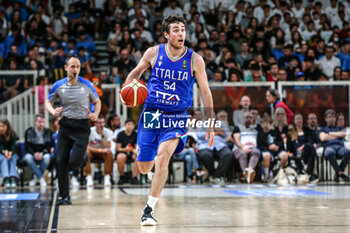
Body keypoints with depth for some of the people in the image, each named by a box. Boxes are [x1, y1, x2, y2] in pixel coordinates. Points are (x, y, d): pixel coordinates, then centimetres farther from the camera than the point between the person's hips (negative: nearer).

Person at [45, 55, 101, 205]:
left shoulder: (87, 85, -2)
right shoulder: (58, 86, 2)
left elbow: (97, 101, 12)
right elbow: (48, 102, 13)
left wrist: (96, 114, -8)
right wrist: (53, 111, -9)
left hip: (82, 126, -2)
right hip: (65, 125, 2)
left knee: (74, 161, -14)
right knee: (60, 161, -4)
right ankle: (64, 196, 7)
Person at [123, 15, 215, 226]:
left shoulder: (195, 60, -6)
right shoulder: (153, 53, -3)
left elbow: (205, 92, 1)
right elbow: (136, 72, 14)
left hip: (177, 117, -2)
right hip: (151, 114, 2)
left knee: (162, 156, -26)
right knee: (144, 168, 6)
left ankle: (149, 209, -17)